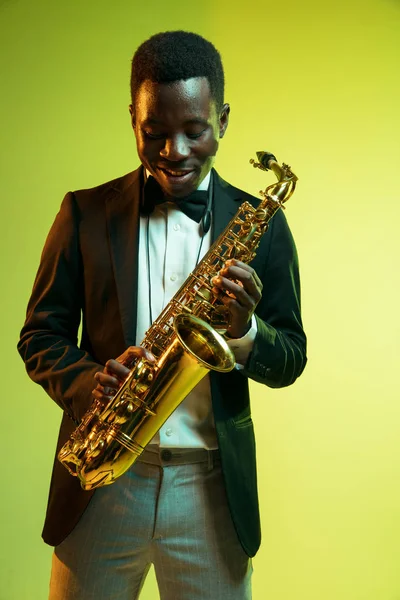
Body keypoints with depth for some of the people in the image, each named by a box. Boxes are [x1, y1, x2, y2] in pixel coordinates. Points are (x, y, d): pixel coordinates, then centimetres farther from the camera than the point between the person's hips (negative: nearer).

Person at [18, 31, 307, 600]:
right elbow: (40, 336, 3)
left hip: (212, 488, 0)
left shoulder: (261, 223, 0)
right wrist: (90, 382, -17)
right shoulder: (86, 212, 0)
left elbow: (290, 361, 2)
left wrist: (244, 328, -19)